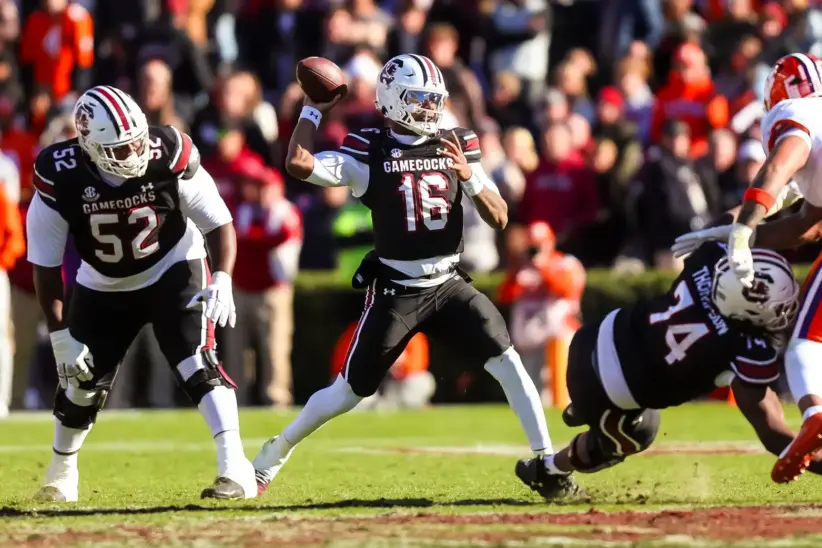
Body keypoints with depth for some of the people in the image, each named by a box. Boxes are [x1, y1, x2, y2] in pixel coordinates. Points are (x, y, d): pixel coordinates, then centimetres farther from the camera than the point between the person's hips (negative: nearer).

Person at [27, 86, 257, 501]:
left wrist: (222, 280, -30)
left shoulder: (169, 159, -27)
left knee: (196, 365, -21)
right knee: (82, 383, 6)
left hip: (172, 272, -2)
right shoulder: (60, 178, -26)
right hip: (103, 287, 2)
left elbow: (218, 222, -14)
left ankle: (235, 468, -25)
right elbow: (46, 263, -15)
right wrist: (60, 335, -15)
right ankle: (60, 474, 33)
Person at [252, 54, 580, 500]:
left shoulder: (457, 147, 2)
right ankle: (271, 457, 23)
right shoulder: (369, 153, -8)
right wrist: (313, 109, -10)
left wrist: (470, 177, -18)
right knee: (348, 392, 3)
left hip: (449, 285, 3)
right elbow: (299, 164, -22)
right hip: (395, 292, -3)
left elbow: (499, 218, -1)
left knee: (509, 364, -13)